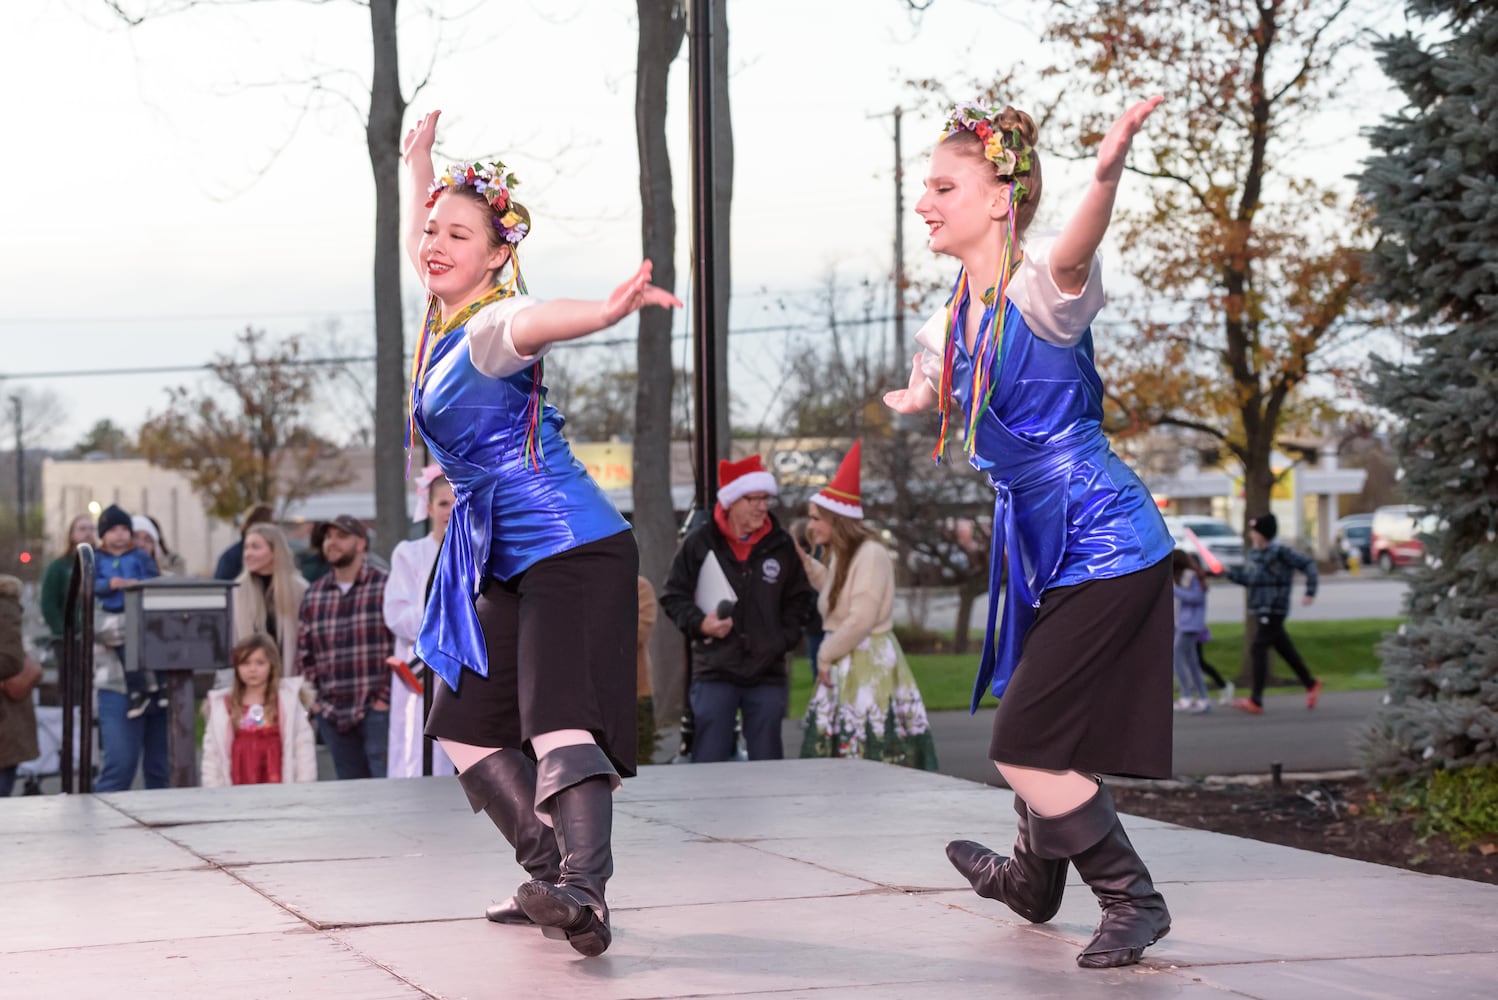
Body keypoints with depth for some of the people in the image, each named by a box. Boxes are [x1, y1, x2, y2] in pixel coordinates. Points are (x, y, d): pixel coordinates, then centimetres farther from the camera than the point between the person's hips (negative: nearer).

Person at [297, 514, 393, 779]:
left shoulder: (385, 587, -4)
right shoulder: (314, 594, 12)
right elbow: (304, 650, 19)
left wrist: (386, 696, -11)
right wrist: (316, 694, 9)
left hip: (377, 708, -5)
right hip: (332, 714, 5)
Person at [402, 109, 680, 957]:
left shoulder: (492, 325, -14)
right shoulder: (445, 321, 12)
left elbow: (532, 321, -40)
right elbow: (420, 249, 36)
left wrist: (608, 311, -62)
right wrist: (421, 164, 47)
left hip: (572, 549, -10)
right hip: (507, 565, 10)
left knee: (562, 719, -25)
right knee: (468, 726, 10)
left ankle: (585, 894, -38)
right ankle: (552, 879, 10)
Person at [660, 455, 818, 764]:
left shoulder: (781, 545, 6)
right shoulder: (700, 542, -1)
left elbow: (799, 600, 16)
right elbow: (673, 595, 5)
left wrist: (786, 638, 3)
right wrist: (699, 623, -11)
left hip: (768, 672, 2)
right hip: (714, 672, -2)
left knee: (767, 761, 7)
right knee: (709, 762, -2)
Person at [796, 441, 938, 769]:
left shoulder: (871, 554, -16)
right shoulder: (842, 554, 13)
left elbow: (861, 620, -20)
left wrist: (826, 655, -10)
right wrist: (807, 563, 18)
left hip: (869, 667, -9)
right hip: (844, 668, 9)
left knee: (873, 759, -8)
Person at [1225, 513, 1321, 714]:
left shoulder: (1280, 553, -14)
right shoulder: (1254, 553, 10)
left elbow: (1308, 564, -10)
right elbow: (1247, 578, 19)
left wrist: (1310, 592, -15)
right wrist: (1229, 571, 4)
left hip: (1274, 611, -8)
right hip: (1261, 610, 8)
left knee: (1257, 649, -14)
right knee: (1285, 649, 17)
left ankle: (1256, 701, -16)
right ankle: (1310, 684, 35)